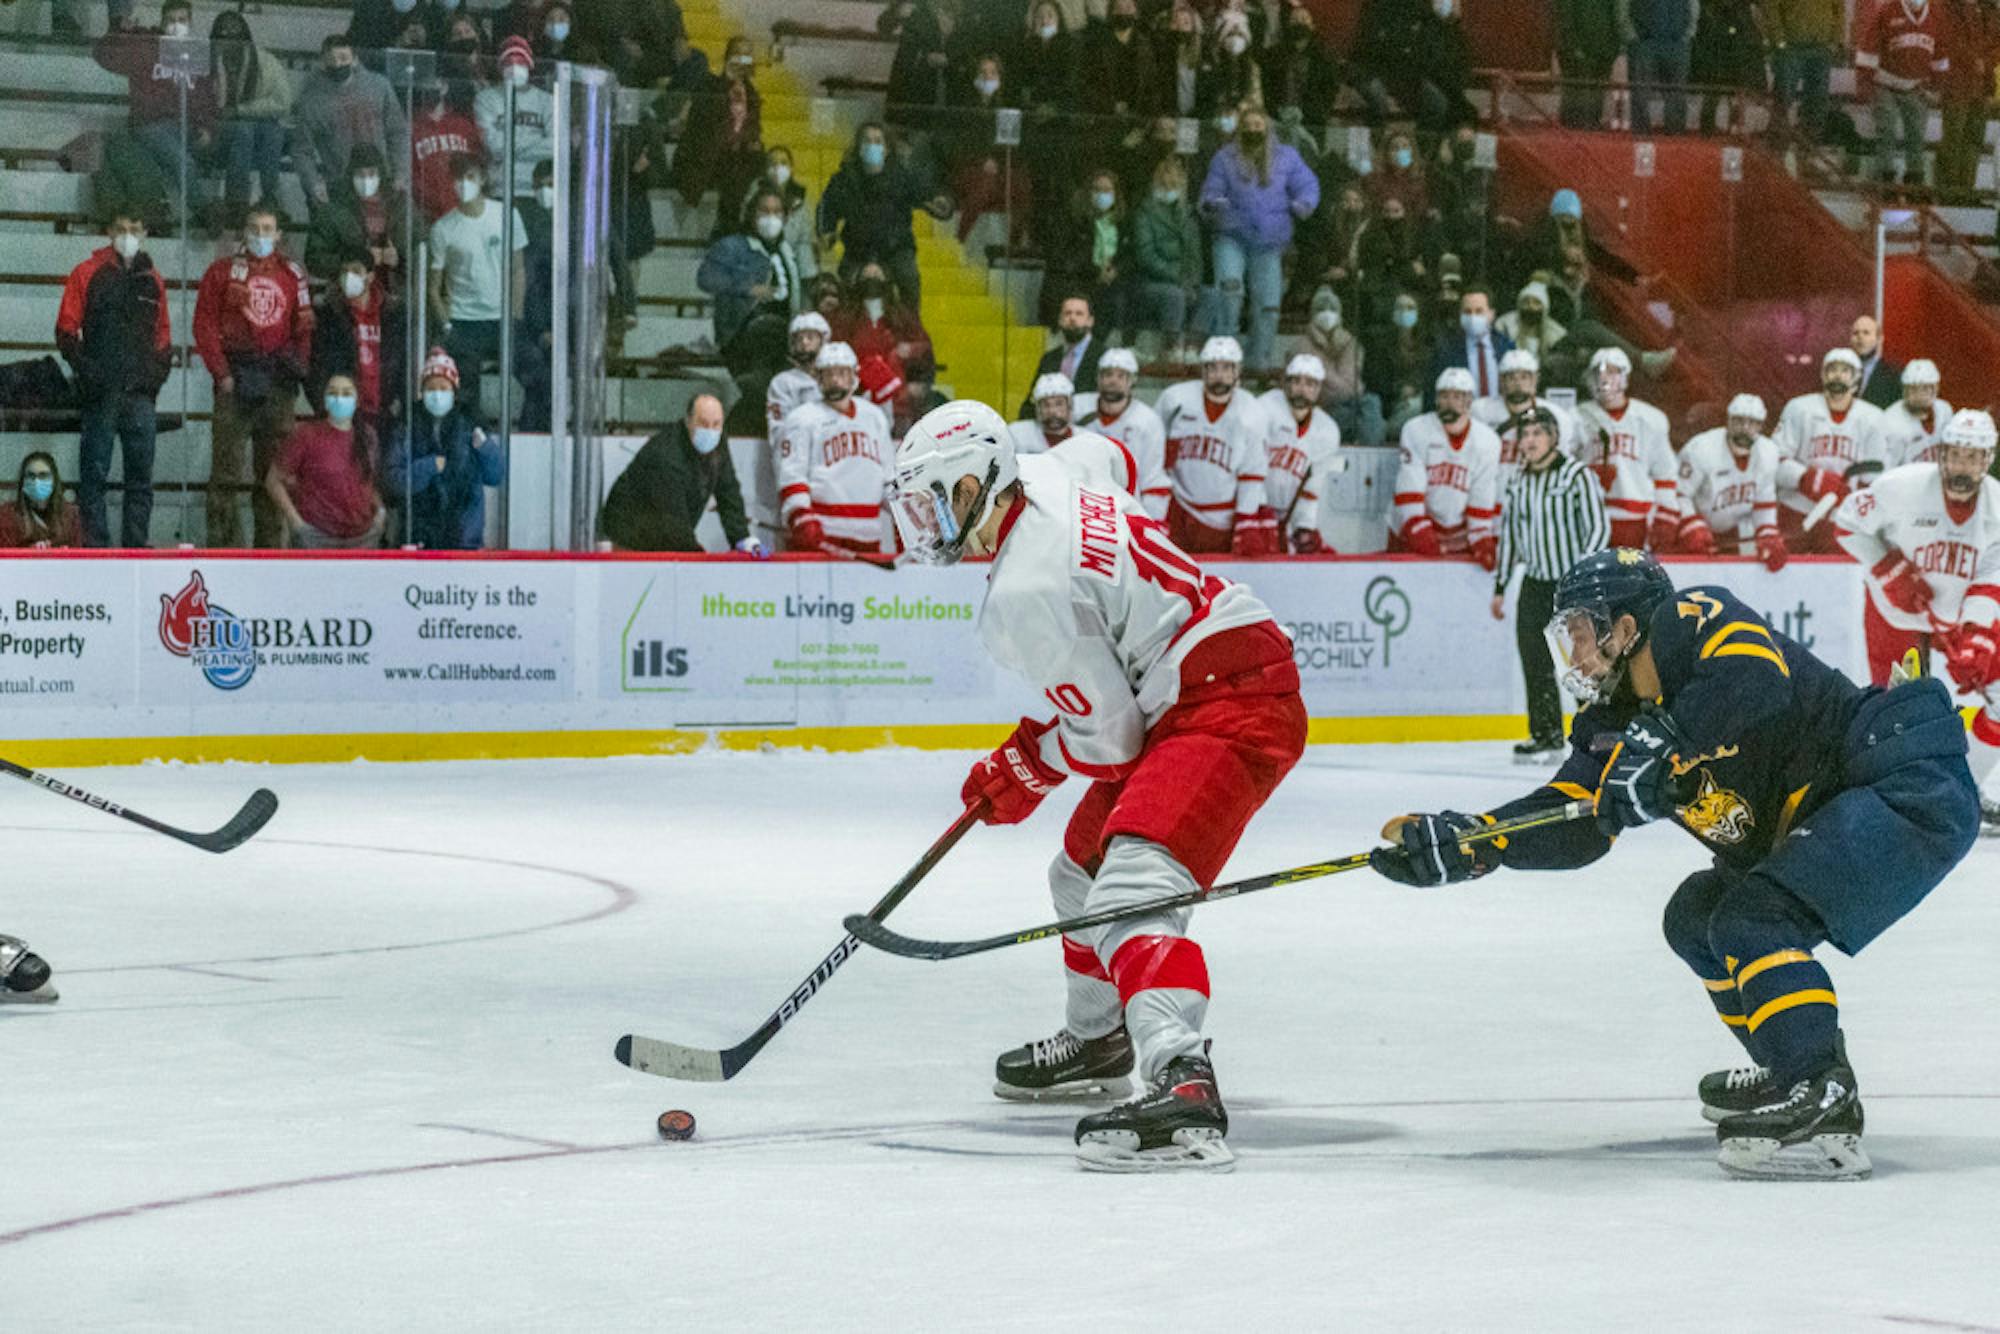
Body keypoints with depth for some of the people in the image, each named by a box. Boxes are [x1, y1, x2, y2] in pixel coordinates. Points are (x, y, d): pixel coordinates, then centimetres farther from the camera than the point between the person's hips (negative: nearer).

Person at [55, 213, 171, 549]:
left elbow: (163, 334, 21)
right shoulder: (87, 274, 4)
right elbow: (66, 330, 1)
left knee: (141, 471, 2)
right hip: (101, 392, -3)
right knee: (95, 471, -3)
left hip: (140, 392, 3)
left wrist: (158, 370, 5)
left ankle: (137, 541, 5)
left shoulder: (153, 281, 15)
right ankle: (95, 543, -2)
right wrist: (86, 369, -10)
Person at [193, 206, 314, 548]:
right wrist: (222, 374, -8)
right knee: (226, 468, -7)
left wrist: (298, 365, 0)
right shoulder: (223, 272, 3)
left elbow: (304, 324, 13)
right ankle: (222, 542, -6)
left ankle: (269, 542, 13)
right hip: (236, 379, -3)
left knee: (274, 468, 7)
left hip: (278, 383, 3)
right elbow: (205, 324, -1)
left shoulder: (292, 273, 12)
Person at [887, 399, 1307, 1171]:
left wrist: (1025, 774, 5)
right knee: (1086, 867, 27)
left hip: (1229, 707, -11)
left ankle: (1182, 1087, -50)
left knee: (1132, 889, -29)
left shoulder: (1026, 591, -21)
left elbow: (1107, 738, -17)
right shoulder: (1049, 476, 5)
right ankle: (1096, 1042, 50)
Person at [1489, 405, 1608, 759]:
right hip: (1535, 583, 6)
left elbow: (1599, 528, -12)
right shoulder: (1518, 481, 9)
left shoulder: (1577, 475, -11)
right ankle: (1546, 734, 9)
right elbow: (1508, 534, 17)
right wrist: (1500, 587, 17)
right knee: (1534, 659, 2)